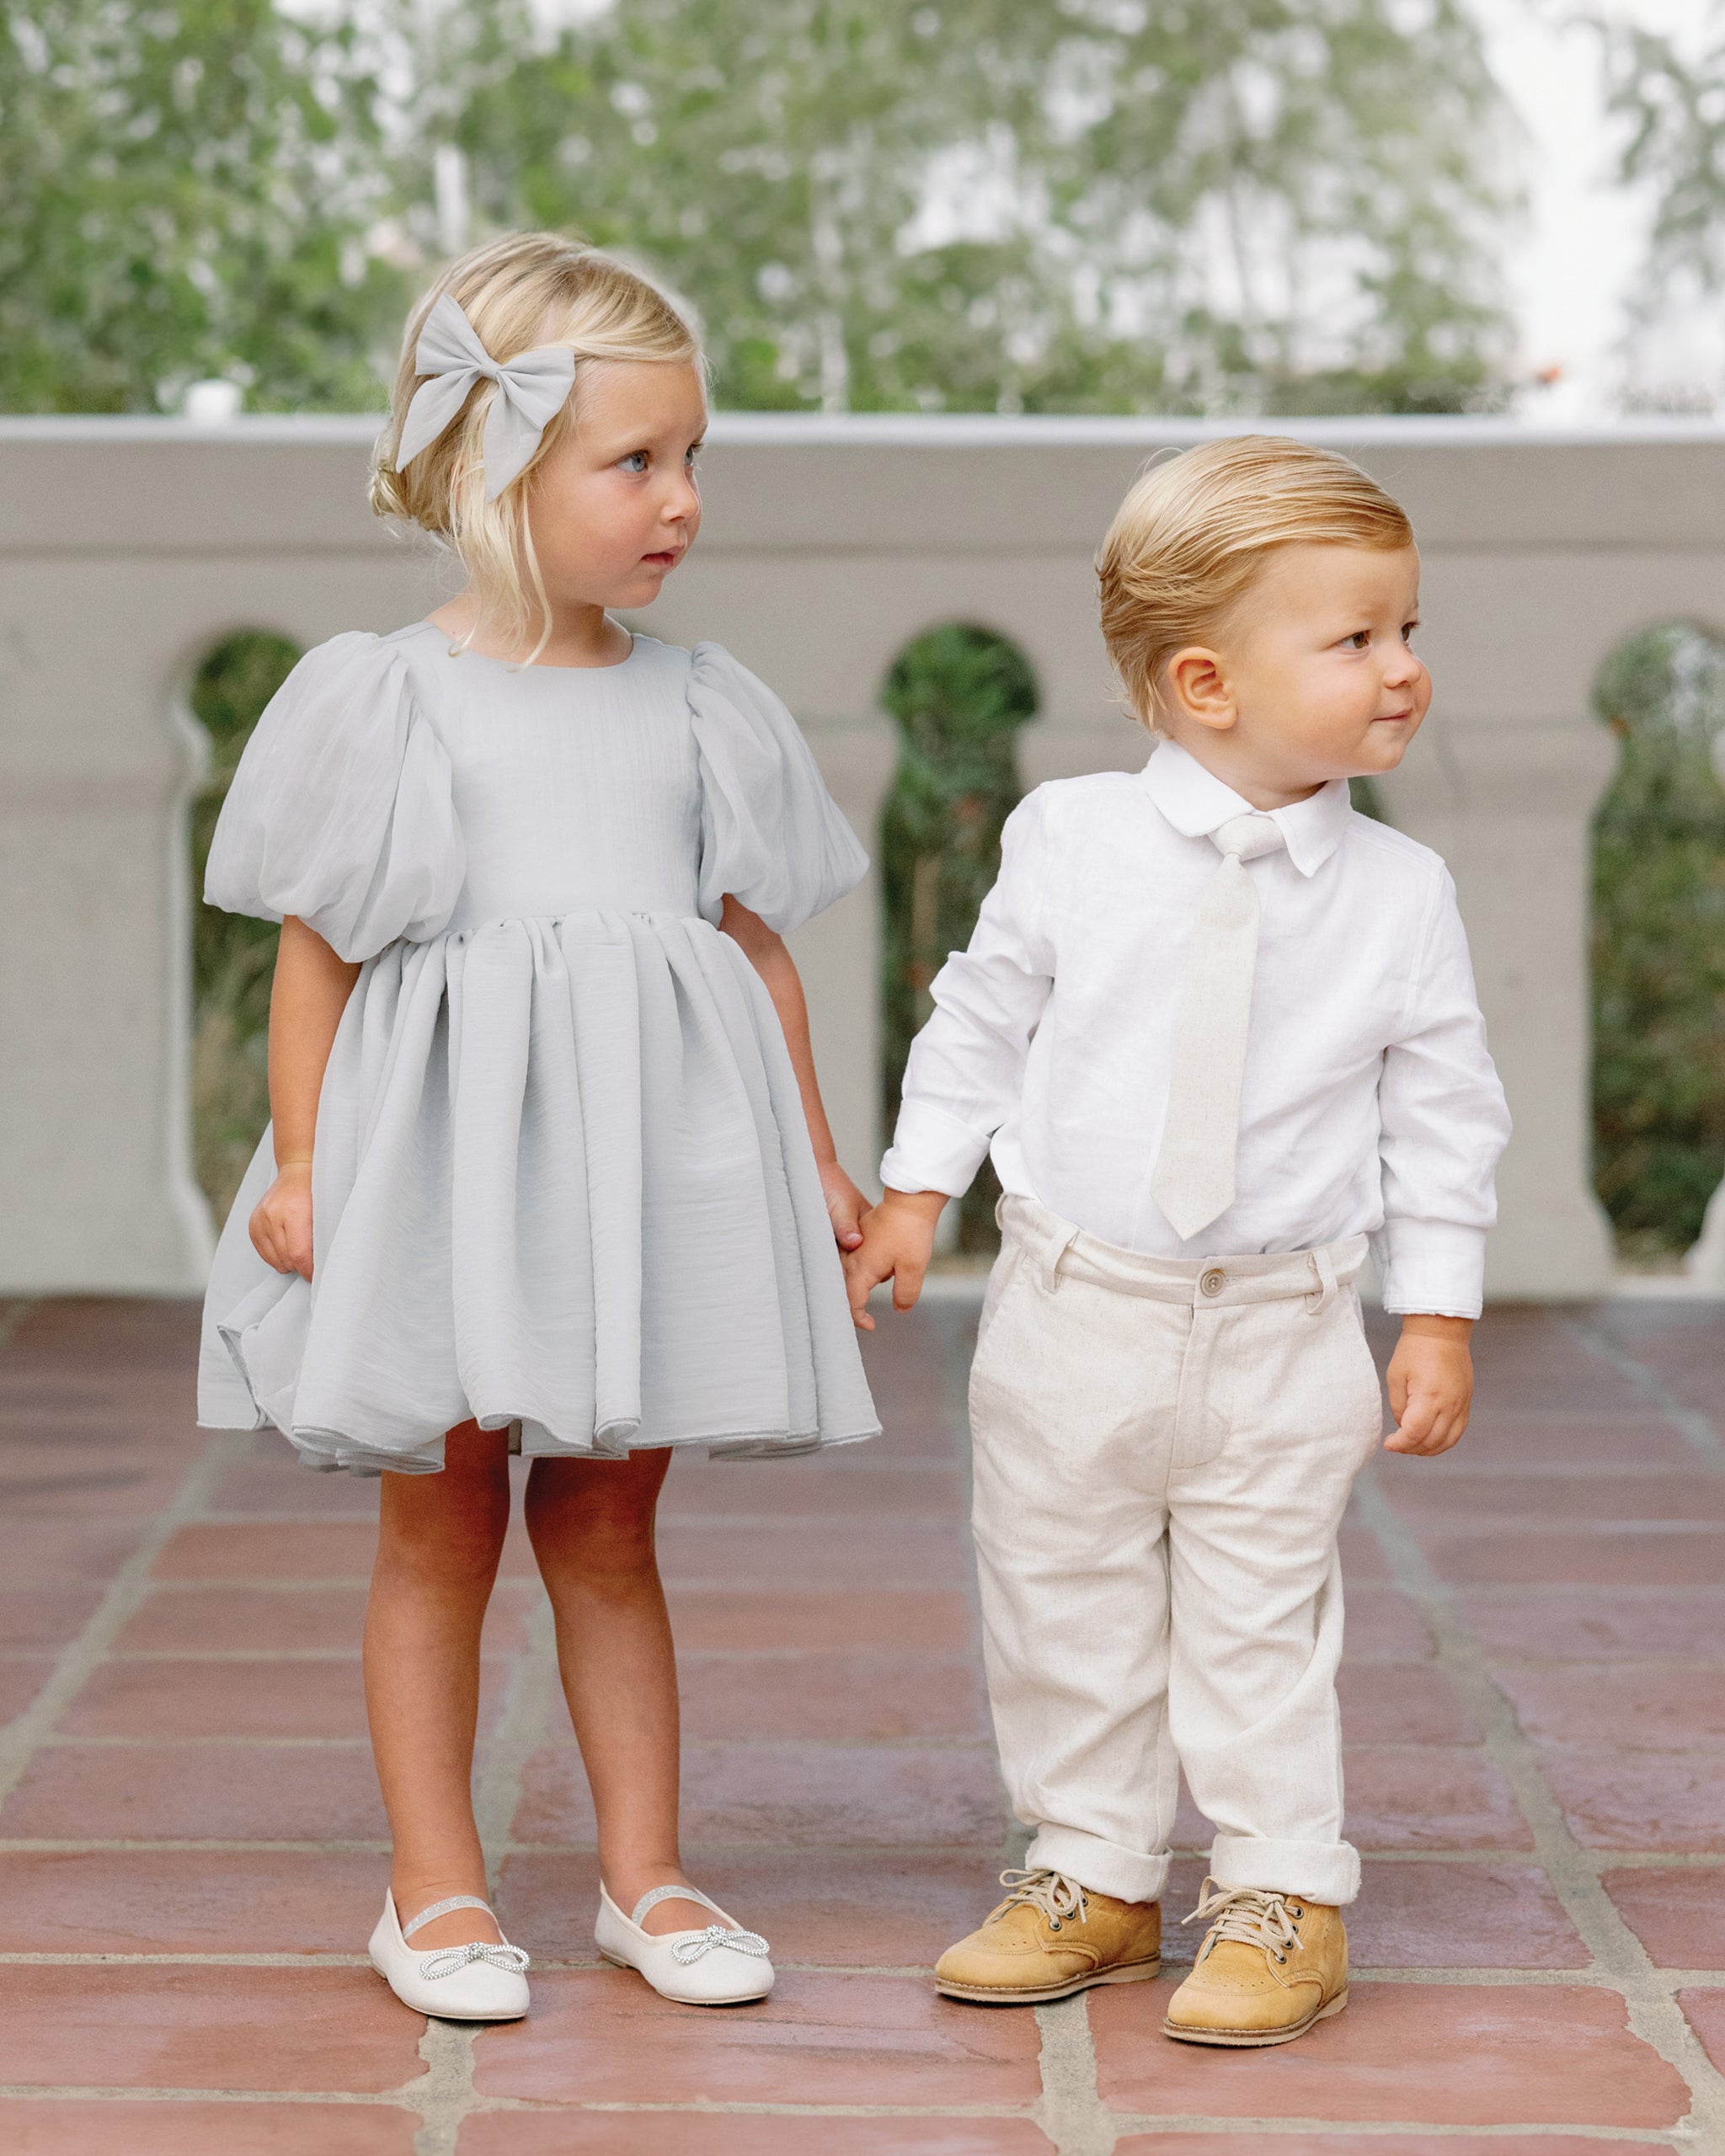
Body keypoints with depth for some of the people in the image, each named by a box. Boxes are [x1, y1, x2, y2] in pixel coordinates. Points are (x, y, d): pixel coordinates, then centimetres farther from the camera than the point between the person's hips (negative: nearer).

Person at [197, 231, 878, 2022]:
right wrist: (298, 1161, -6)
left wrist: (813, 1162, 13)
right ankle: (434, 1889, 16)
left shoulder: (703, 710, 8)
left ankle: (644, 1874, 20)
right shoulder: (384, 700, -2)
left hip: (646, 1156, 3)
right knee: (440, 1523, 6)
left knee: (607, 1524, 10)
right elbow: (316, 947, -1)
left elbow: (759, 944, 12)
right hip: (444, 1150, -3)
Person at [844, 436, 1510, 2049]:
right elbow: (984, 1021, 7)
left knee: (1260, 1622, 5)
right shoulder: (1069, 843, -6)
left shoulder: (1400, 896, -5)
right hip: (1075, 1314, 1)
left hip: (1287, 1335, -1)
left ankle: (1280, 1905, 21)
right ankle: (1093, 1878, 29)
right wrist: (916, 1188, 7)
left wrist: (1438, 1315, -1)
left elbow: (1441, 1113, 0)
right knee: (1065, 1610, 11)